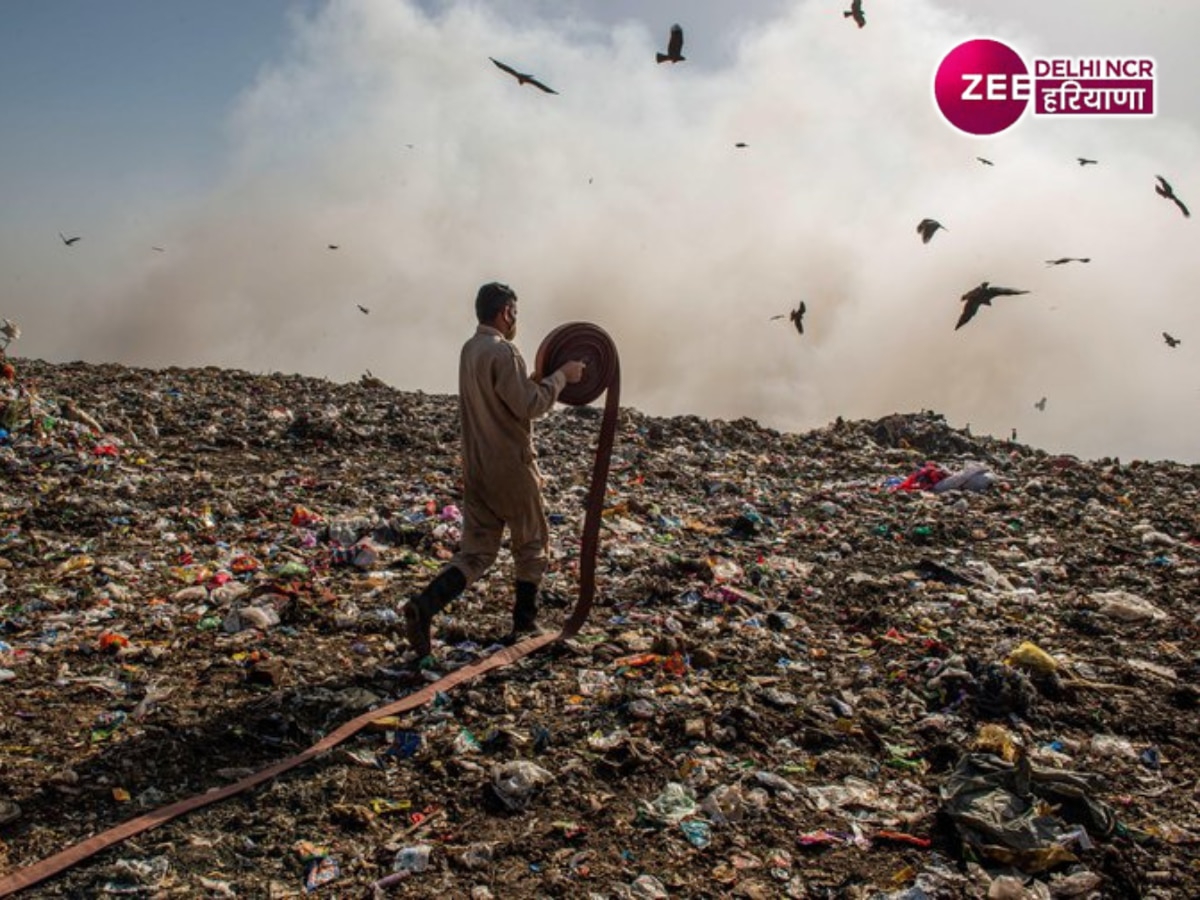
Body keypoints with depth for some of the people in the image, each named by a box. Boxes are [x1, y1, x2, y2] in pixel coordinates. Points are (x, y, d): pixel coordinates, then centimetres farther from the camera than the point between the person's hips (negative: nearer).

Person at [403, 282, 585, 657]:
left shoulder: (469, 349, 12)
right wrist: (561, 376, -9)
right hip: (510, 467, -7)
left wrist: (545, 377, 21)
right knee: (531, 543, 14)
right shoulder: (502, 352, -18)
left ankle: (425, 605, -13)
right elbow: (529, 405, -21)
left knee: (476, 552, 8)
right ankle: (524, 622, 23)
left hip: (476, 468, 8)